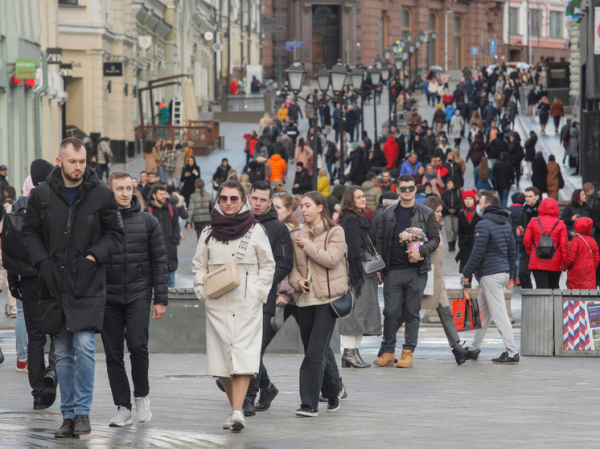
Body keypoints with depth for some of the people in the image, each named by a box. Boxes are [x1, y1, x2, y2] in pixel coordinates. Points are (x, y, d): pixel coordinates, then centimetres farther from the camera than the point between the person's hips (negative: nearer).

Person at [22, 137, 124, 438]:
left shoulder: (101, 195, 0)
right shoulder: (42, 195, 4)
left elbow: (114, 233, 8)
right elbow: (30, 232, 12)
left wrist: (94, 256, -7)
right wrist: (42, 261, -3)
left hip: (88, 285, -2)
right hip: (54, 284, 2)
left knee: (84, 345, -15)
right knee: (63, 353, 7)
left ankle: (82, 411, -6)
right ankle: (69, 416, 13)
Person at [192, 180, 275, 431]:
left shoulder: (255, 231, 3)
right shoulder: (209, 232, 9)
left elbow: (268, 265, 8)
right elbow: (199, 265, 16)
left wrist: (258, 291, -3)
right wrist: (203, 290, 1)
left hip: (247, 304, -3)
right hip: (217, 304, 3)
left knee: (243, 354, -12)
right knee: (222, 356, 0)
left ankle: (238, 411, -21)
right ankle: (236, 408, 10)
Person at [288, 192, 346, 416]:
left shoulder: (335, 232, 0)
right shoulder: (299, 235, 13)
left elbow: (331, 259, -14)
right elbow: (293, 266, 13)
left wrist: (307, 245, -10)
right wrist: (297, 280, -7)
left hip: (327, 298, -6)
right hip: (306, 298, 6)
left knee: (315, 352, -13)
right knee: (313, 351, 9)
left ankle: (310, 403, -13)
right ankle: (333, 389, 31)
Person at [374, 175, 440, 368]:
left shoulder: (426, 214, 5)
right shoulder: (389, 213, 11)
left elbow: (435, 239, 3)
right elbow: (381, 240, 13)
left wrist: (421, 251, -15)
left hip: (416, 270, -1)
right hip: (393, 271, 1)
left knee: (412, 312, 1)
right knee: (391, 311, -2)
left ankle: (408, 352, 7)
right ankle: (388, 351, 8)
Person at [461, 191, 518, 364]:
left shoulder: (483, 225, -14)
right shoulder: (506, 224, 14)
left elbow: (477, 253, -16)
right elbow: (511, 251, 17)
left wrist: (466, 274, -8)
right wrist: (510, 276, 22)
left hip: (490, 275, -9)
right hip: (503, 272, 9)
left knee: (499, 313, -8)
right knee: (482, 310, 18)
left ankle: (512, 352, -11)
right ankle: (475, 348, 24)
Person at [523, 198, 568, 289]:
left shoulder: (533, 222, -1)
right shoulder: (560, 224, -3)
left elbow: (526, 241, 2)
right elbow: (564, 244, -5)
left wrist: (530, 252, 20)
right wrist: (564, 262, 1)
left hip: (537, 263, 0)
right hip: (555, 264, 1)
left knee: (541, 286, -4)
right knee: (554, 287, 13)